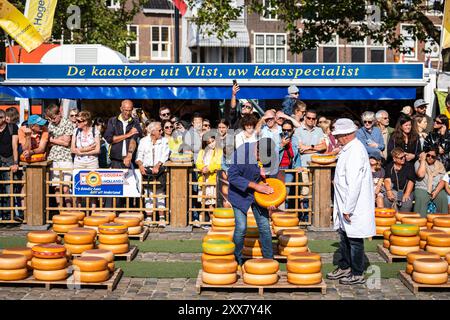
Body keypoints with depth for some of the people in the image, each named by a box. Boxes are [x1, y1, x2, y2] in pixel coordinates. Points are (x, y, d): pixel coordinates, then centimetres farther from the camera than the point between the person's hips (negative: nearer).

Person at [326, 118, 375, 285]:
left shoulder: (355, 151, -22)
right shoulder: (348, 149, 11)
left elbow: (354, 183, -25)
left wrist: (348, 209, -22)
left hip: (354, 206, -10)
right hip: (345, 204, 10)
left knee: (354, 239, 1)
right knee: (344, 236, 19)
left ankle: (357, 274, 13)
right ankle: (344, 268, 32)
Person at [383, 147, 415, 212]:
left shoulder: (409, 166, 1)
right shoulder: (389, 166, 7)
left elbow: (411, 181, -7)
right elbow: (387, 180, -5)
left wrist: (407, 194, -21)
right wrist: (389, 191, -24)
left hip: (406, 191, -1)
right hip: (394, 191, 1)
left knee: (407, 202, -31)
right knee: (387, 200, -29)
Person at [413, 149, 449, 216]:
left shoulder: (440, 165, 11)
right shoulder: (418, 163, 1)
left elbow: (443, 180, 4)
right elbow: (420, 175, -18)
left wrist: (436, 191, -12)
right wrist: (423, 160, -12)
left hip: (437, 189, 3)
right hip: (422, 189, -3)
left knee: (444, 199, -25)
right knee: (420, 199, -33)